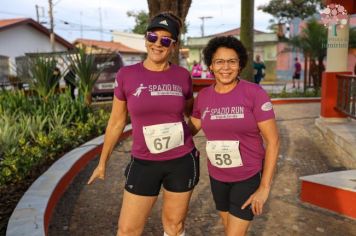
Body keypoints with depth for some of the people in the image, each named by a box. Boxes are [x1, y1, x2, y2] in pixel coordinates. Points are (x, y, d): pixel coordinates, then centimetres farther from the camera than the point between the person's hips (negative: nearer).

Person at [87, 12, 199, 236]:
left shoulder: (182, 76, -4)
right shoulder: (127, 75, -7)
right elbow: (116, 122, 3)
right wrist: (102, 162, 9)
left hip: (182, 161, 1)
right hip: (145, 164, 0)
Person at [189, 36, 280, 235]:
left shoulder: (255, 93, -19)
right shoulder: (203, 96, -5)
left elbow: (273, 141, -18)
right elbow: (191, 129, 9)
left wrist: (264, 188, -18)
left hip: (249, 176, -4)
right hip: (218, 176, 5)